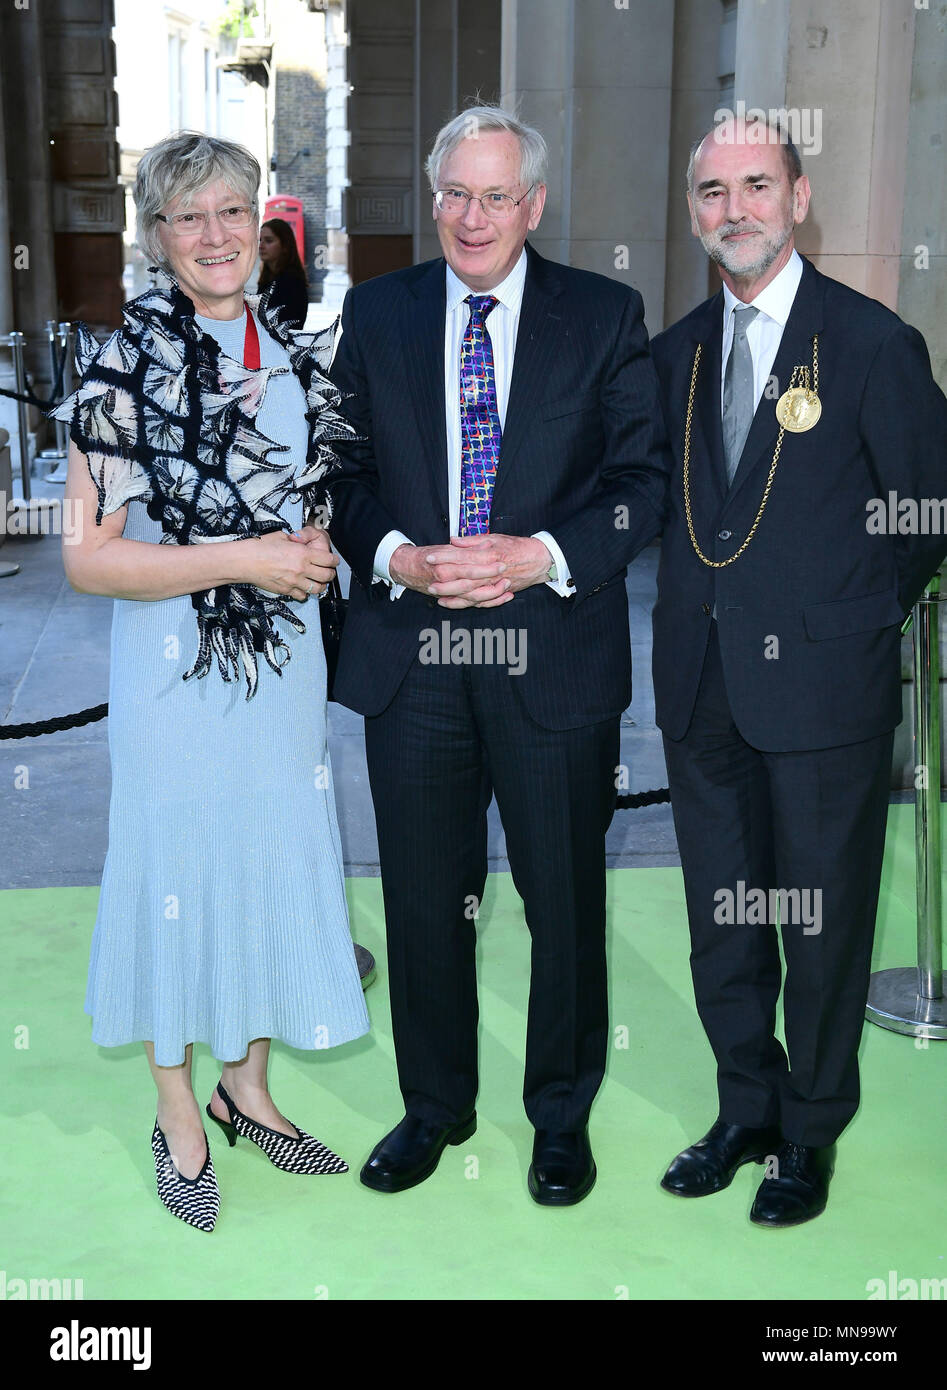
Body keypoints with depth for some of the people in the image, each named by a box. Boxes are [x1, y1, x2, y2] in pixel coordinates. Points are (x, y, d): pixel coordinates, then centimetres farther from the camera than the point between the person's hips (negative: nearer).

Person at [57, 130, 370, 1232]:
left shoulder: (297, 356, 6)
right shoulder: (127, 365, -13)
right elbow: (88, 557, -17)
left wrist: (317, 549, 2)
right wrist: (241, 560, -21)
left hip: (285, 653, 6)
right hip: (176, 659, -5)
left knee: (277, 857, 13)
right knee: (178, 865, 6)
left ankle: (248, 1082, 33)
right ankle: (178, 1116, 25)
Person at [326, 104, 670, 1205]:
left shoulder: (605, 316, 2)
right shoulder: (374, 313, 8)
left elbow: (645, 477, -2)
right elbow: (341, 473, 8)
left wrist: (540, 556, -16)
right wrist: (400, 558, -11)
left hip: (554, 654, -1)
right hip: (410, 656, 2)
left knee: (565, 897, 9)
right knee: (423, 897, 12)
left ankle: (562, 1113, 30)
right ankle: (434, 1105, 32)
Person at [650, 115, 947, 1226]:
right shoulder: (676, 352, 10)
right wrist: (705, 601, 8)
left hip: (823, 685, -5)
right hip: (701, 686, 5)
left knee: (822, 925, 6)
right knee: (720, 921, 14)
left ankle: (811, 1136, 24)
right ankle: (746, 1111, 32)